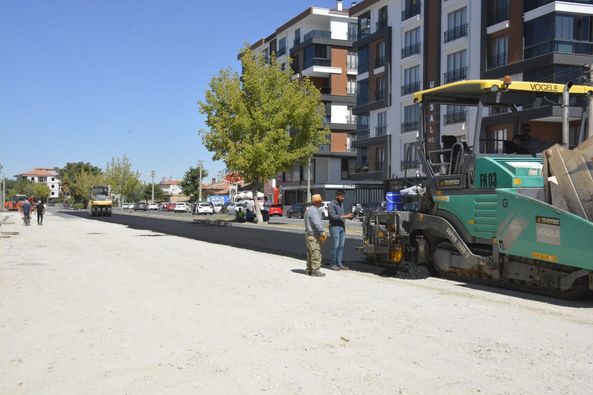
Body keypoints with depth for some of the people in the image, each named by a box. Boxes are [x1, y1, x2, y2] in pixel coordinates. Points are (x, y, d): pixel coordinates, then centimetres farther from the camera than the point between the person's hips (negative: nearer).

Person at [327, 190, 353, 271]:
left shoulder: (341, 204, 17)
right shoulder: (331, 205, -9)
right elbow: (334, 216, -20)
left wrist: (349, 216, 6)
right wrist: (346, 216, -19)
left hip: (342, 227, 8)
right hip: (335, 227, -8)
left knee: (341, 246, 4)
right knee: (335, 246, -7)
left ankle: (339, 264, 8)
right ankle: (332, 264, 1)